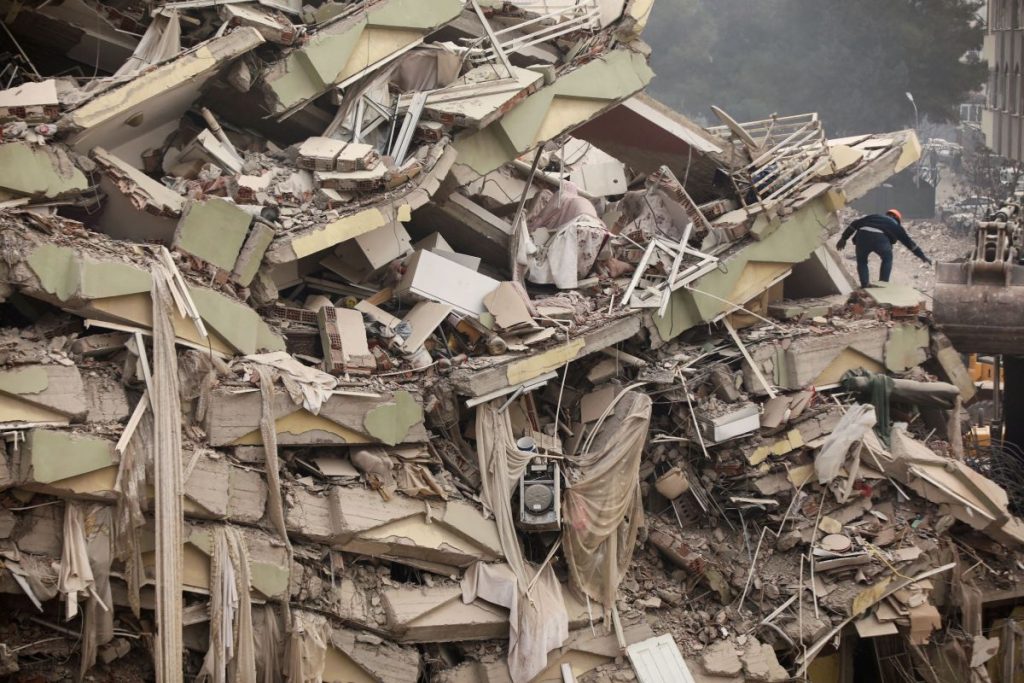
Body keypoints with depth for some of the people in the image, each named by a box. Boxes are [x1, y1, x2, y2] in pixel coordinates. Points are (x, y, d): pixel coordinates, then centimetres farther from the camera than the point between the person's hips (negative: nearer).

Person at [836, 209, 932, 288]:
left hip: (862, 235, 2)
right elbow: (908, 241, 34)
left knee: (862, 261, 25)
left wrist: (844, 238, 26)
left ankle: (864, 286, 15)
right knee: (887, 259, 27)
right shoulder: (895, 225, 31)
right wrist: (922, 256, 39)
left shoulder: (872, 217, 36)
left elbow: (854, 224, 27)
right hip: (880, 238, -2)